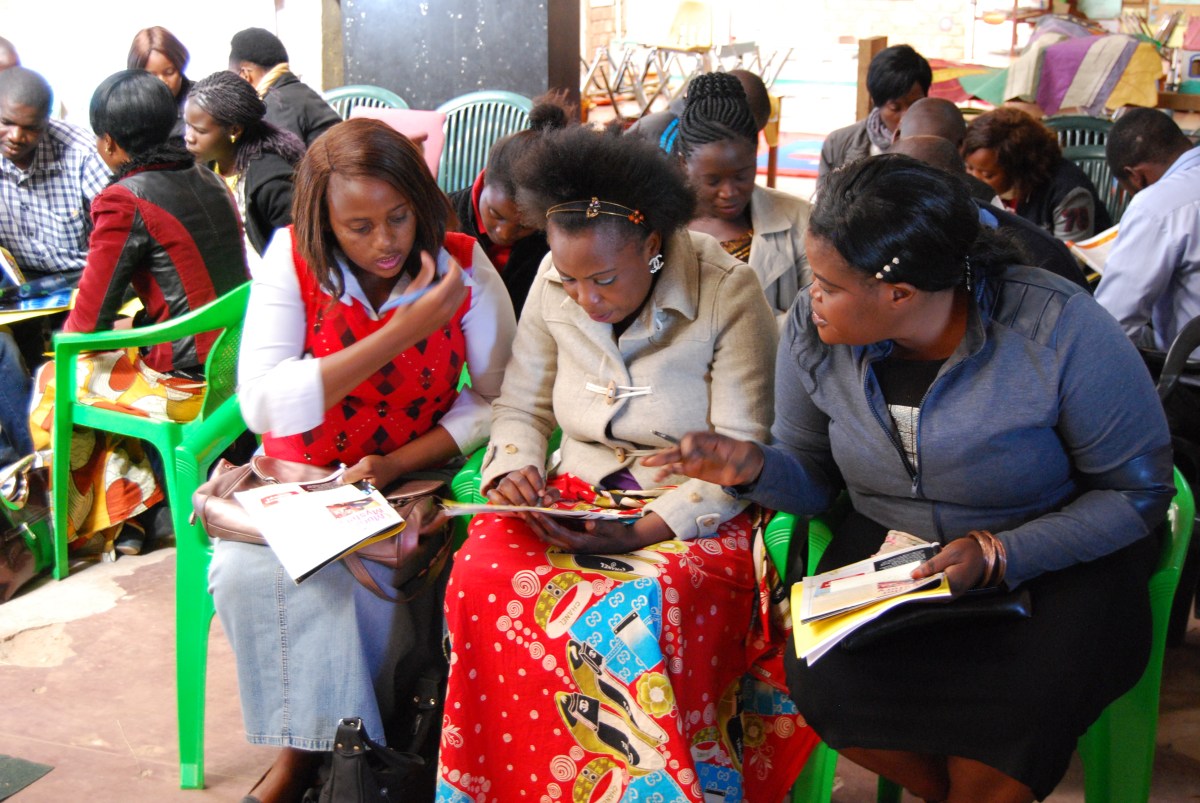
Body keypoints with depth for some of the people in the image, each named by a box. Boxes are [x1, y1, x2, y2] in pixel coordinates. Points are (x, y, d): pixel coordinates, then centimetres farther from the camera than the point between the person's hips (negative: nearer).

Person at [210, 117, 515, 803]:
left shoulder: (461, 265, -8)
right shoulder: (293, 258, -10)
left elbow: (496, 396, -2)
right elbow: (262, 406, -21)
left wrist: (397, 464, -16)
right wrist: (402, 332, -26)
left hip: (409, 477, -1)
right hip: (296, 476, 1)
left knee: (356, 571, -28)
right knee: (250, 568, -26)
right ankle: (304, 746, -6)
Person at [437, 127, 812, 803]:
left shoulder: (729, 294, -12)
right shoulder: (554, 285, 1)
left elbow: (741, 457, -12)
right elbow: (521, 407, 12)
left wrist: (643, 532, -23)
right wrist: (513, 470, -11)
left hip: (697, 515, -3)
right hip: (577, 496, 4)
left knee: (652, 608, -36)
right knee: (482, 575, -26)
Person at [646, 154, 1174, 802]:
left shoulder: (1060, 329, -20)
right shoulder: (812, 331, -7)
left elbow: (1139, 491, -12)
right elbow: (815, 479, 5)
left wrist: (1000, 555, -24)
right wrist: (755, 468, -18)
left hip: (1054, 555, -3)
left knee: (1020, 700, -31)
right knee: (823, 684, -24)